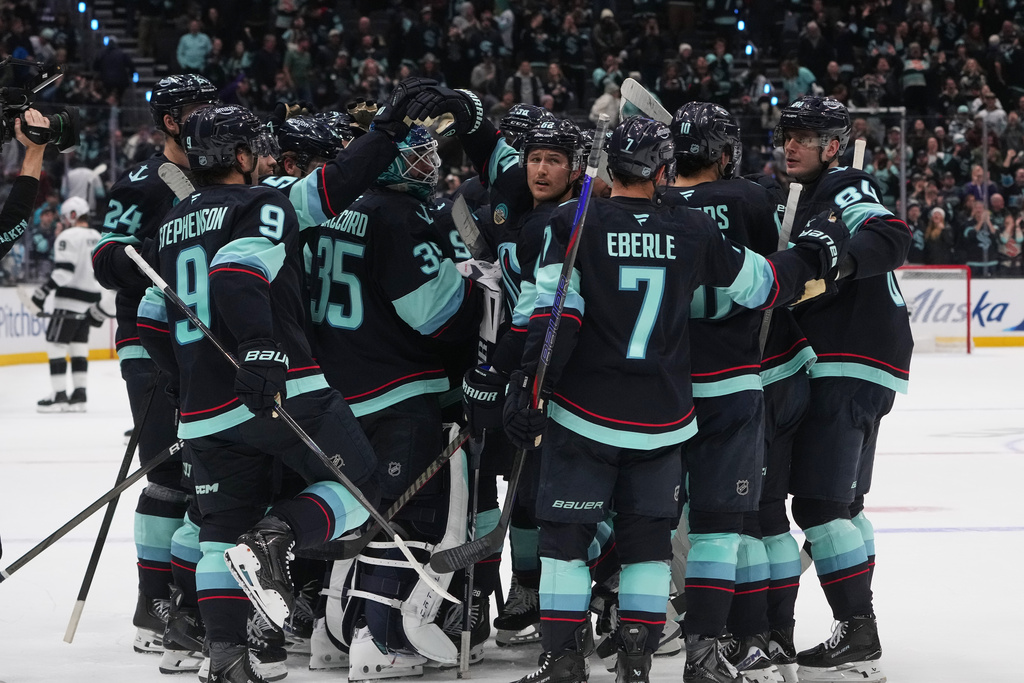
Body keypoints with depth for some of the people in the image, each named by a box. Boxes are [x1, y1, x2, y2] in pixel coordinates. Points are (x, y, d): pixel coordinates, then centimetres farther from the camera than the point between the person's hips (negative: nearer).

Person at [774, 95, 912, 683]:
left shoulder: (846, 189, -8)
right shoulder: (815, 198, 22)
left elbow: (892, 236, -27)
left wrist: (838, 260, -40)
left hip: (851, 366, -11)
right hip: (857, 366, 11)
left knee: (819, 501, -14)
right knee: (842, 500, 16)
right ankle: (859, 635, 23)